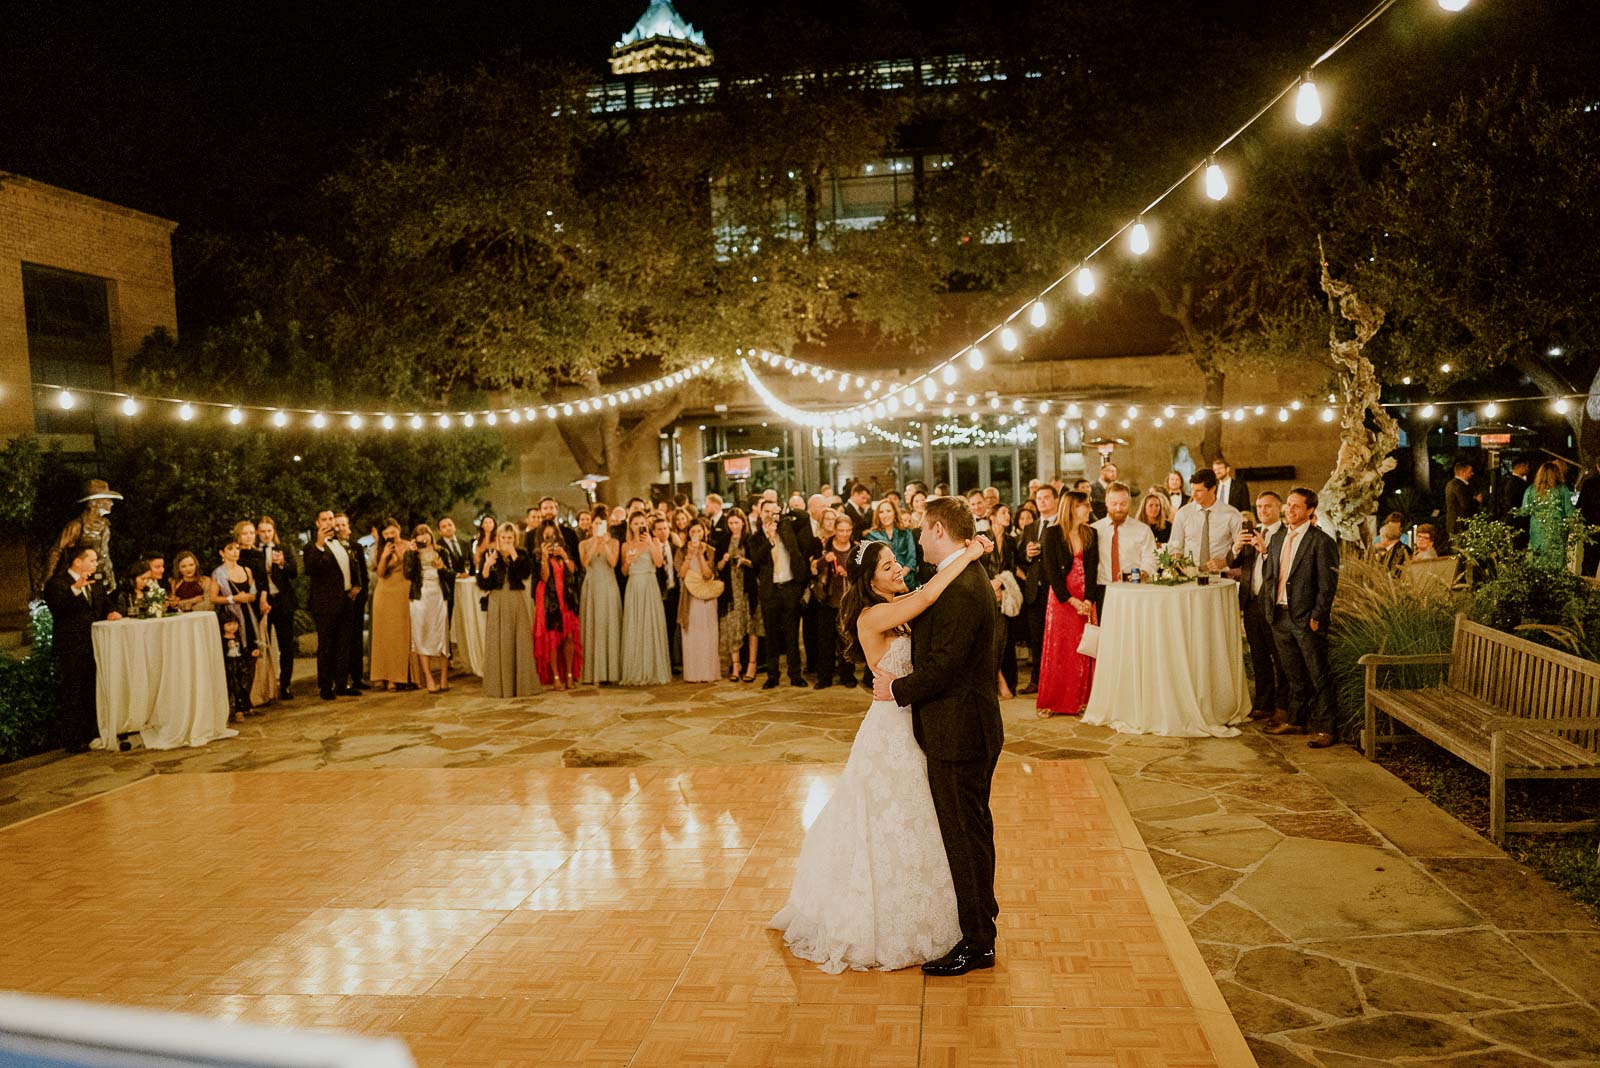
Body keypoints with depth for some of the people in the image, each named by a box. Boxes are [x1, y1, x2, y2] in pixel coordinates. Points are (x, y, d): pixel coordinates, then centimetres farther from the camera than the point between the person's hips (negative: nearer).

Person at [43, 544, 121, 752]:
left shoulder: (96, 582, 16)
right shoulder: (56, 583, -8)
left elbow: (105, 604, 20)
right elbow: (56, 606, -25)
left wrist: (111, 613, -2)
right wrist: (76, 588, -37)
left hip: (95, 647, 7)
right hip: (71, 649, -7)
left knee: (94, 693, 13)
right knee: (71, 695, -3)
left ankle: (93, 735, 22)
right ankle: (71, 741, 3)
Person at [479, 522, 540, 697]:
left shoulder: (522, 555, 6)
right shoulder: (489, 555, 4)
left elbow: (525, 574, -12)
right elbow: (483, 585, -2)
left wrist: (514, 555, -14)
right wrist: (486, 566, -18)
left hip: (517, 603, 0)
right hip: (497, 604, 0)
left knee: (520, 643, 0)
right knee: (498, 644, -2)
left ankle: (521, 684, 7)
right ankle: (498, 687, 3)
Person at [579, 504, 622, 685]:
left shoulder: (614, 542, 8)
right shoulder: (584, 544, 10)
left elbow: (613, 562, -8)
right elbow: (585, 562, -8)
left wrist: (605, 543, -15)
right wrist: (595, 542, -13)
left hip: (609, 587, 0)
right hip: (591, 587, 1)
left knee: (609, 626, -3)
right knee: (591, 627, -3)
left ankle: (609, 671, 0)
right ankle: (592, 672, -2)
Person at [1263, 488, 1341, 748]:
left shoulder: (1321, 542, -10)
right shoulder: (1278, 539, 13)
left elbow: (1328, 584, -12)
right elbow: (1269, 575, 20)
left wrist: (1317, 617, -15)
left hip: (1307, 619, -7)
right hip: (1280, 616, 7)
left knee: (1319, 676, 0)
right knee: (1294, 675, 16)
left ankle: (1326, 727, 6)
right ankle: (1297, 720, 26)